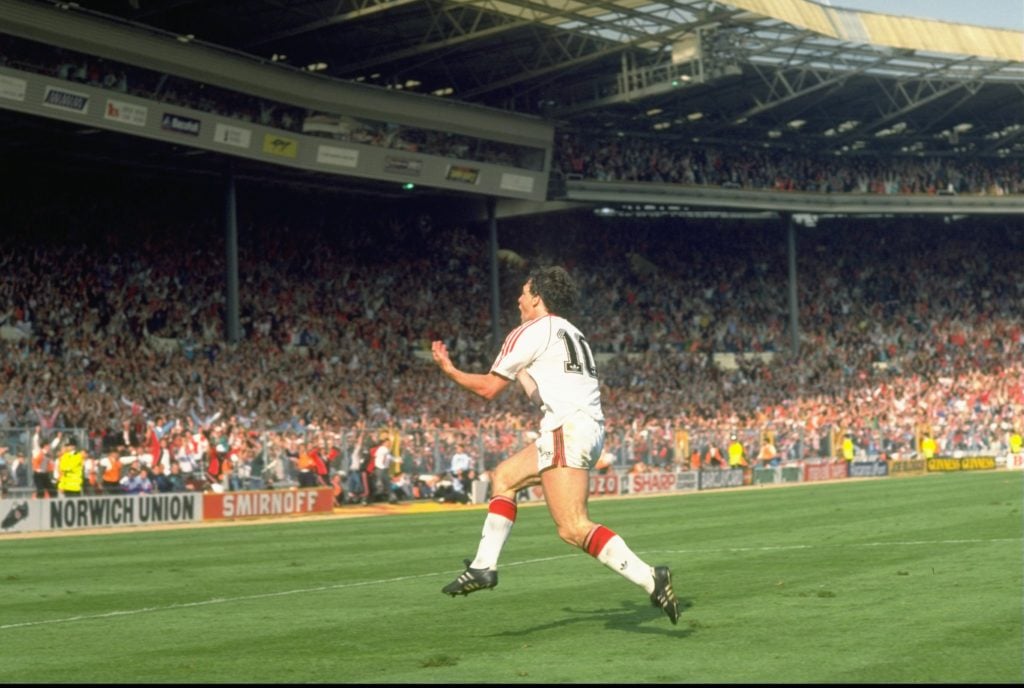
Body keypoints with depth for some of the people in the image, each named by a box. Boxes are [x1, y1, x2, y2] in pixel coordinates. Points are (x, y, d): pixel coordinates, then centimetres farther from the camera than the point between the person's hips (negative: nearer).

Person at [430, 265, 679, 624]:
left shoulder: (530, 332, 0)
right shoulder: (573, 334, 25)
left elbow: (489, 388, 0)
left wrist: (449, 369, 16)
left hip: (567, 427, -10)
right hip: (590, 428, 10)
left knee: (573, 528, -16)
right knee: (503, 476, 21)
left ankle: (649, 578, -25)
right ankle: (484, 566, 18)